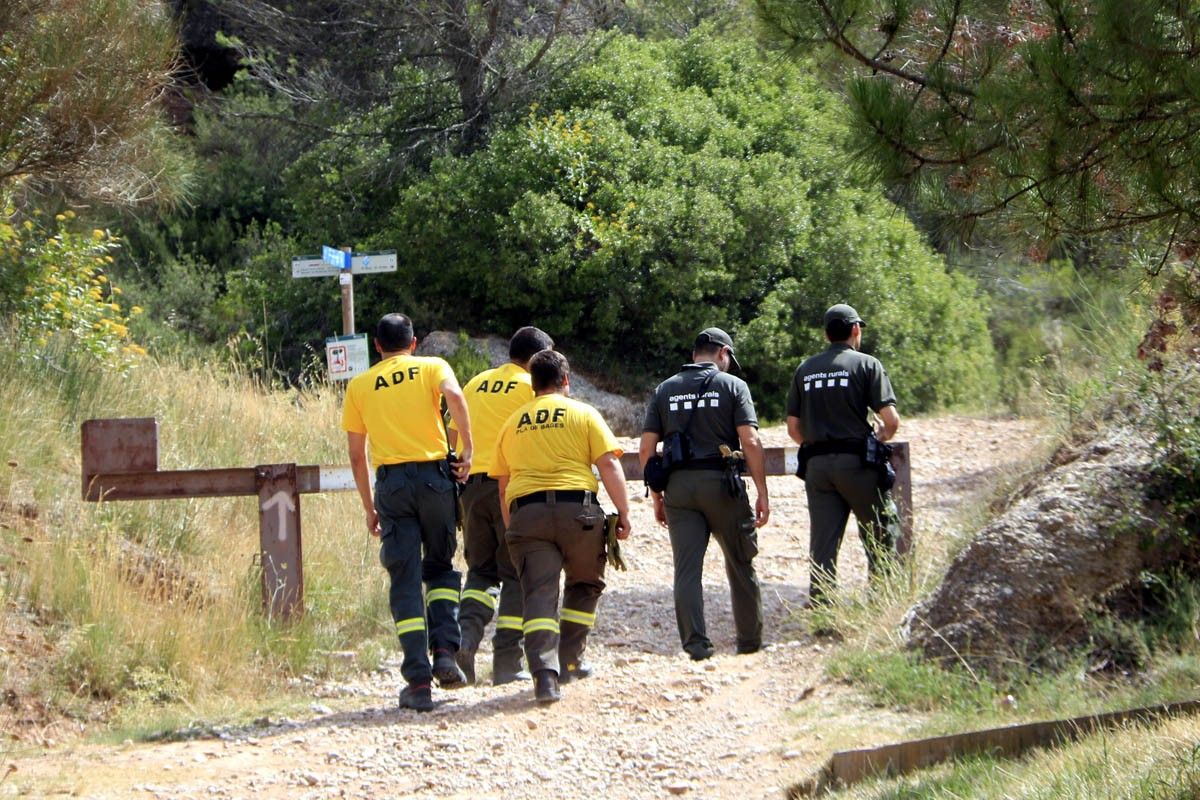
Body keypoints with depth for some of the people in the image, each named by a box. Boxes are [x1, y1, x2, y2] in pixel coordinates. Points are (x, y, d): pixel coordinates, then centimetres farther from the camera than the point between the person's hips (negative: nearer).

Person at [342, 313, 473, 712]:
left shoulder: (359, 386, 14)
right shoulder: (431, 367, 9)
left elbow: (356, 455, 13)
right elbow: (454, 396, -15)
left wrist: (369, 508, 19)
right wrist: (467, 449, -12)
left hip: (391, 482, 0)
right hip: (435, 476, 0)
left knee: (405, 581, 2)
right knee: (440, 568, 18)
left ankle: (418, 680, -5)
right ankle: (444, 651, -2)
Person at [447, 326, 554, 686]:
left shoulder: (475, 384, 15)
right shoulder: (532, 387, -1)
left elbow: (452, 436, 17)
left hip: (472, 485, 5)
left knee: (481, 571, 15)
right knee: (517, 575, 3)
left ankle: (466, 633, -11)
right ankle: (507, 662, -1)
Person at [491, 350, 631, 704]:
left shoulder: (513, 423, 17)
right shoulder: (583, 414, 7)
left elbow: (503, 483, 20)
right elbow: (609, 465, -3)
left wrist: (511, 528, 28)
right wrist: (623, 513, 1)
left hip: (525, 512, 2)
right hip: (576, 507, -2)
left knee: (539, 593, -4)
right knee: (584, 585, 20)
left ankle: (544, 672, -21)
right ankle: (569, 661, 21)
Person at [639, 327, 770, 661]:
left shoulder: (665, 390, 11)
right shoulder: (732, 386, 1)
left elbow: (646, 448, 6)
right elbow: (750, 442, -8)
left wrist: (657, 497, 13)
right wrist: (762, 493, -3)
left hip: (679, 485, 2)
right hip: (722, 483, -2)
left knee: (687, 567, 1)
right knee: (740, 565, 11)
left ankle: (696, 642, -8)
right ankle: (750, 640, 17)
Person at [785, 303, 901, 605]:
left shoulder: (805, 370, 11)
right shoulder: (865, 364, -3)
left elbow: (794, 427, 11)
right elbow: (891, 419, -10)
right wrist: (881, 437, 11)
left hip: (816, 464, 4)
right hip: (856, 463, -4)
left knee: (822, 546, 4)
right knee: (878, 540, 7)